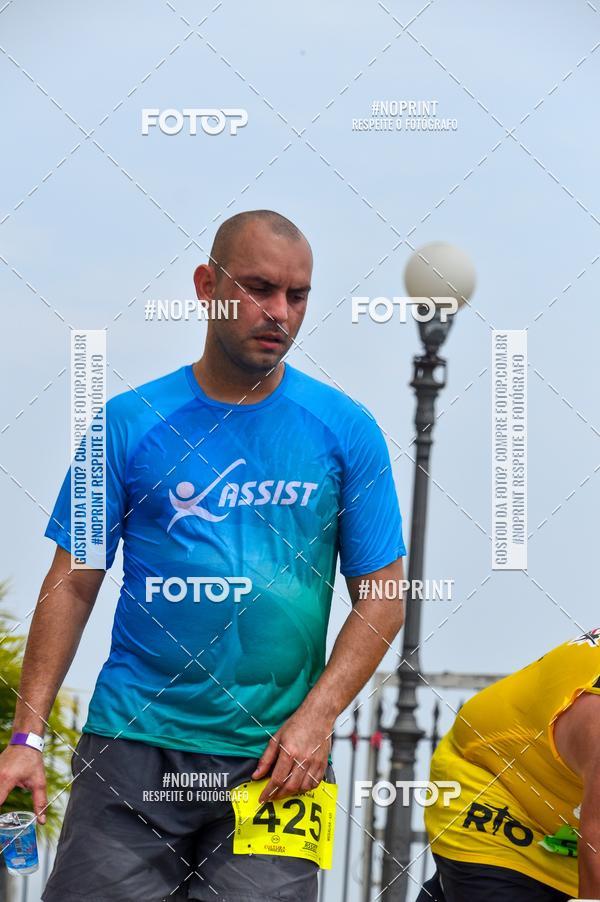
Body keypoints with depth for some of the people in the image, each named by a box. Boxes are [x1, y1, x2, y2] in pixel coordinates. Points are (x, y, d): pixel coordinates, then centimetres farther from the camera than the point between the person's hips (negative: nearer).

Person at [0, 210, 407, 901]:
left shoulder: (344, 430, 4)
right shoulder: (129, 423, 3)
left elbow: (381, 596, 4)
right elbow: (72, 585, 4)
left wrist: (317, 715, -9)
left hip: (272, 759, 0)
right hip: (132, 747, 0)